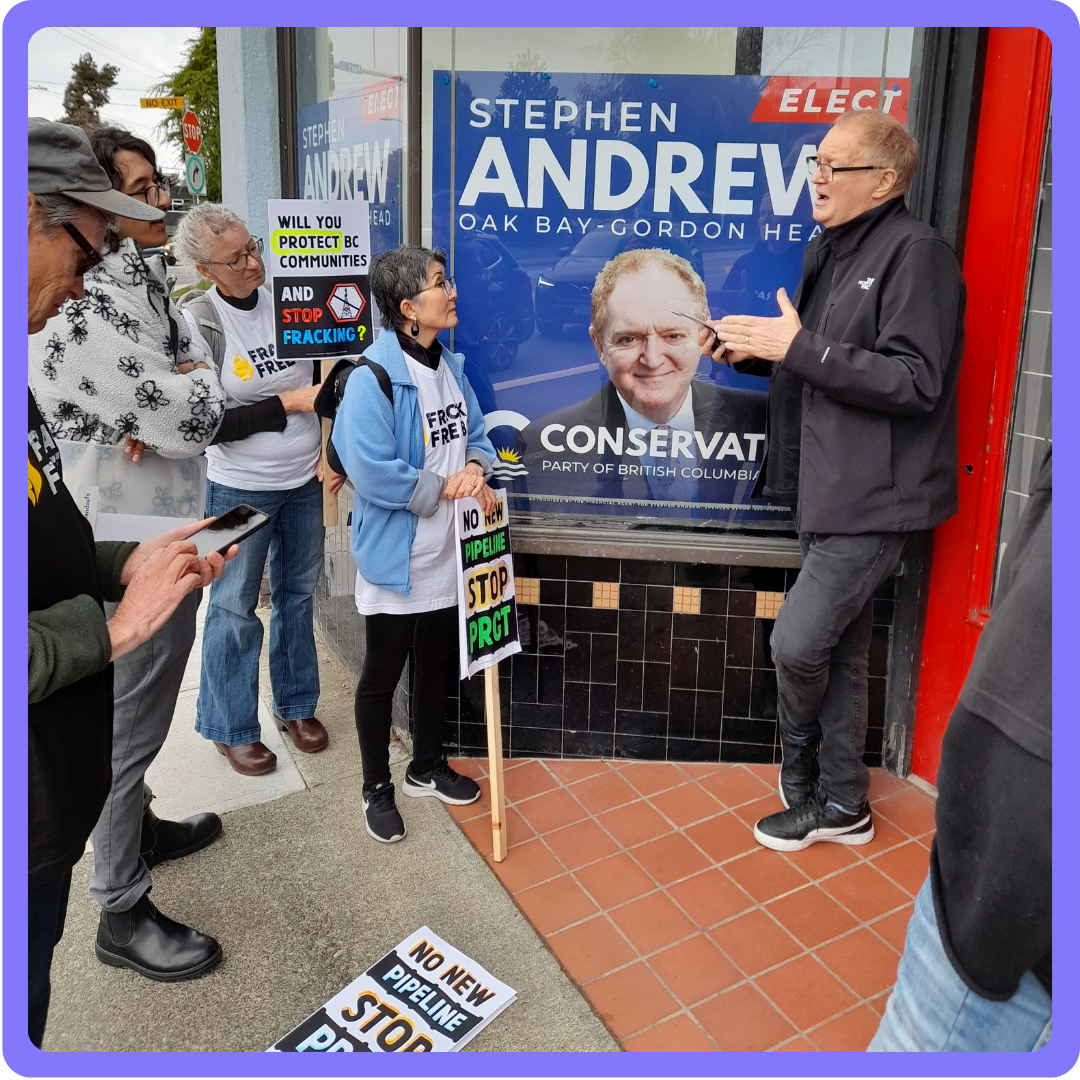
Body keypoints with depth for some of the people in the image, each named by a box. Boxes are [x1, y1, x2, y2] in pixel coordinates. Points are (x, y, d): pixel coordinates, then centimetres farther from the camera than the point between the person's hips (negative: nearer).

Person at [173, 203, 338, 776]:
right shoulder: (195, 322, -12)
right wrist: (290, 403, -18)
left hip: (305, 478, 4)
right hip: (241, 487, -4)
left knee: (298, 594, 14)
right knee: (234, 607, 6)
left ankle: (296, 705, 32)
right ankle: (231, 728, 23)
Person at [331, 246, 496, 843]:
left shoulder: (451, 366, 4)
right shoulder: (372, 378, -21)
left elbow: (477, 434, 11)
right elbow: (374, 474, -28)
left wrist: (475, 468, -12)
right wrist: (447, 487, -18)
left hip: (447, 554, 8)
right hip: (394, 559, -7)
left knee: (438, 664, 21)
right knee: (382, 675, 10)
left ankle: (427, 767, 43)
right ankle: (377, 789, 30)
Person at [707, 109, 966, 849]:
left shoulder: (916, 253, -14)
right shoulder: (830, 249, 13)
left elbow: (915, 381, -23)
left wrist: (797, 348, -23)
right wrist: (757, 348, 1)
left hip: (874, 496, -9)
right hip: (829, 488, 9)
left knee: (798, 642, -8)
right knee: (840, 652, 15)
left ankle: (800, 770, 23)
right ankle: (841, 804, 30)